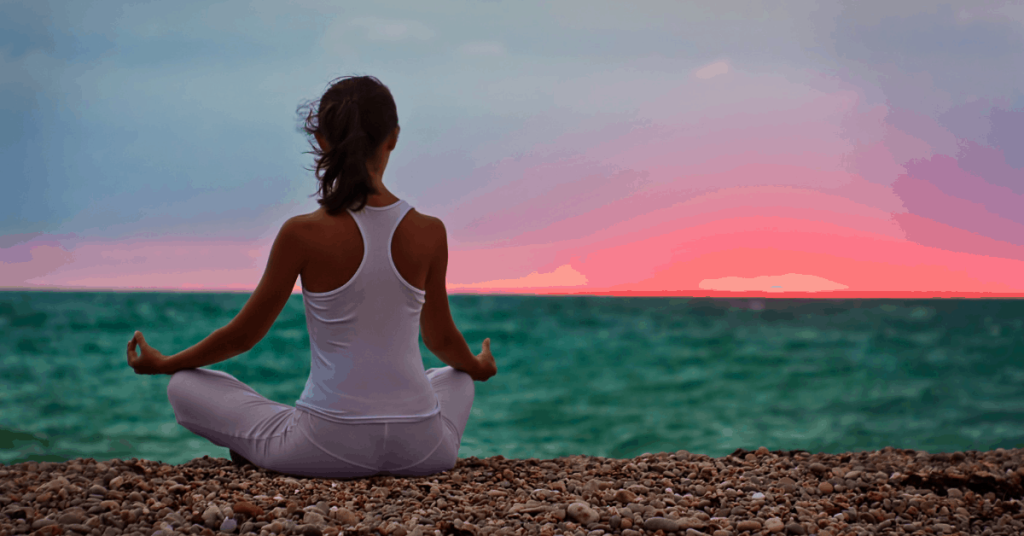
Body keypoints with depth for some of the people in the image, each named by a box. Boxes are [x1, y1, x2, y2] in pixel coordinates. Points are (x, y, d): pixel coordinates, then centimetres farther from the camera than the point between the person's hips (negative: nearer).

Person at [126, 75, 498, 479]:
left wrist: (162, 363, 19)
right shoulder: (428, 234, -5)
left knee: (185, 387, 16)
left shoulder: (303, 234, -12)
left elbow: (243, 335, 0)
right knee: (456, 379, 39)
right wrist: (477, 367, 36)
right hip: (421, 450, 3)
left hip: (328, 446, -2)